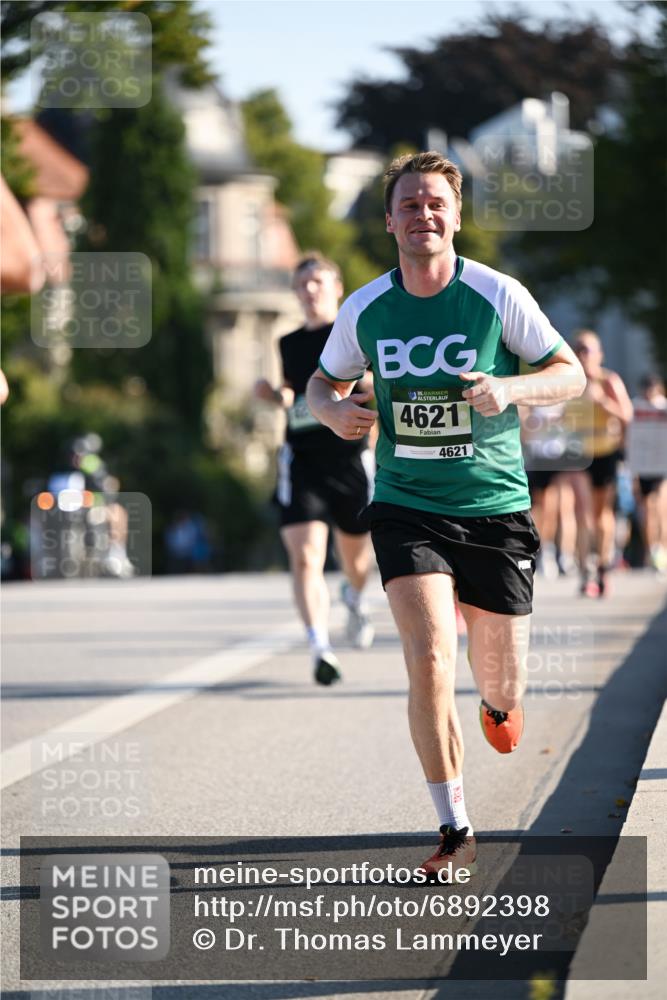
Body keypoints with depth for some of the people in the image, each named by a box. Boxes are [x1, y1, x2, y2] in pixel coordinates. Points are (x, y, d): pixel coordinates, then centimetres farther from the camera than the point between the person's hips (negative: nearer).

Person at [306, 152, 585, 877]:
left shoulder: (497, 296, -7)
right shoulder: (365, 310, -1)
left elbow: (572, 374, 1)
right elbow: (323, 383, 15)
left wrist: (509, 388, -19)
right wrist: (334, 411, -8)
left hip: (495, 505, 0)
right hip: (406, 508, 0)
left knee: (500, 679, 7)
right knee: (429, 660, -18)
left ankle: (498, 703, 49)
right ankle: (455, 831, -8)